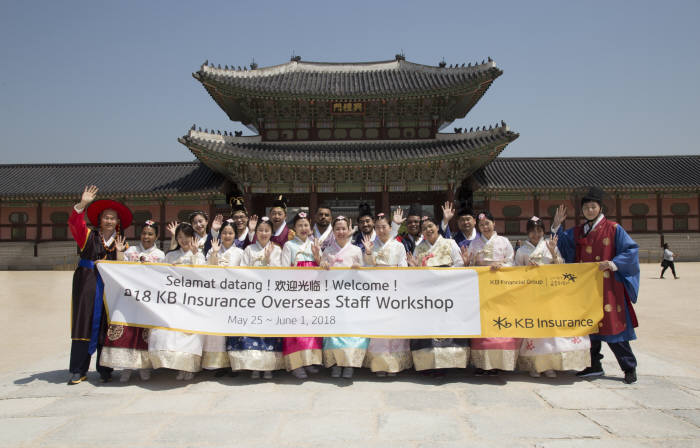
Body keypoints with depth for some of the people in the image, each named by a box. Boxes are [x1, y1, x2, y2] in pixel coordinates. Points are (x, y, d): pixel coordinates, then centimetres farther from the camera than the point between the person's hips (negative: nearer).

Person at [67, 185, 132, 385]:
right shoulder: (89, 236, 9)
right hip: (87, 285, -1)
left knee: (105, 326, 1)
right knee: (84, 323, -3)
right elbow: (74, 223, -8)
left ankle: (104, 370, 8)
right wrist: (82, 204, -19)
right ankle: (78, 371, 1)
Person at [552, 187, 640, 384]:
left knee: (612, 324, -5)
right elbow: (562, 244, 18)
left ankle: (629, 367, 8)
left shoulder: (613, 229, -2)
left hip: (606, 286, -5)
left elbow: (632, 250, -6)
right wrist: (557, 226, 4)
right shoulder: (577, 231, 12)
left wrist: (613, 263, -18)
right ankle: (595, 365, 19)